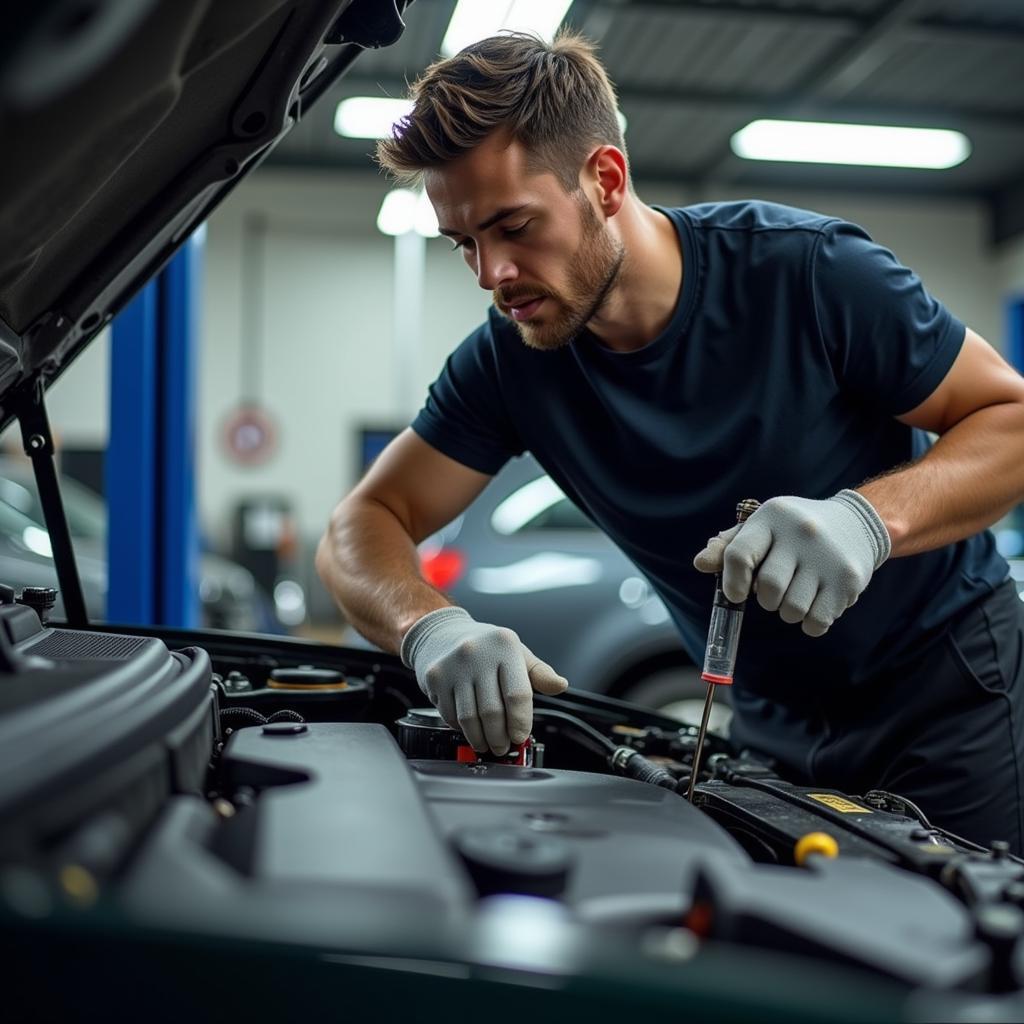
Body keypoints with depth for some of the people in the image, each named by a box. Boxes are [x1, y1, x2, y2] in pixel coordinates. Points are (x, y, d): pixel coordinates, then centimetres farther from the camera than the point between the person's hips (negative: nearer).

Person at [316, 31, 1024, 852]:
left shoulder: (811, 270, -23)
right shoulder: (510, 360, -12)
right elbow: (364, 526, -11)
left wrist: (869, 516, -37)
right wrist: (432, 628, -35)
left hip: (944, 685, -3)